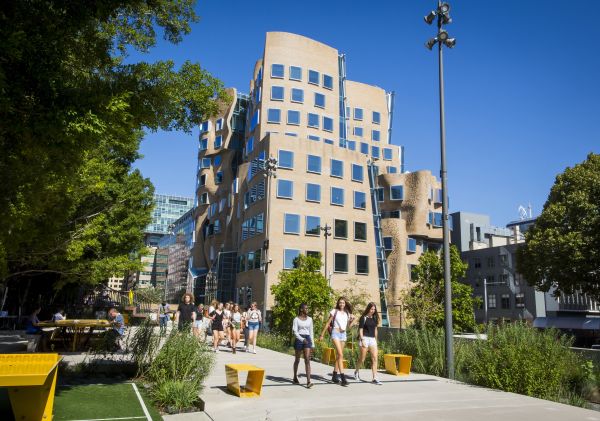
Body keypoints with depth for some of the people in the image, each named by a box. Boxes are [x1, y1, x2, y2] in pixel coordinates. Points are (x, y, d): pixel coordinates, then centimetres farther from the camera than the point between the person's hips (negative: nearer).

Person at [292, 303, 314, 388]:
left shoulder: (309, 319, 10)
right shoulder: (296, 319, -2)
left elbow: (311, 332, 14)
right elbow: (295, 331, -8)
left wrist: (312, 344, 12)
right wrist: (302, 339, -21)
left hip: (307, 339, 2)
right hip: (299, 339, -2)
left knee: (307, 360, -11)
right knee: (297, 359, 12)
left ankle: (308, 381, -17)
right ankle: (295, 377, 32)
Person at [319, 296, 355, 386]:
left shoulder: (347, 313, 11)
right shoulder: (334, 311, -1)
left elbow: (348, 326, 16)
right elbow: (327, 323, 2)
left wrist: (352, 320, 0)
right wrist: (322, 334, 1)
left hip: (343, 334, 5)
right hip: (335, 333, -5)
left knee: (338, 355, 10)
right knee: (340, 355, -16)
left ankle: (334, 376, 20)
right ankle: (343, 378, -21)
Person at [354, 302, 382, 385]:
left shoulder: (374, 318, 10)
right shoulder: (363, 318, -6)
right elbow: (360, 330, -8)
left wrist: (376, 339, 16)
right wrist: (362, 340, -15)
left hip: (372, 339, 5)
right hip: (365, 338, -5)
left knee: (374, 358, -7)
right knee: (362, 358, 6)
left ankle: (374, 378, -7)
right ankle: (357, 371, 33)